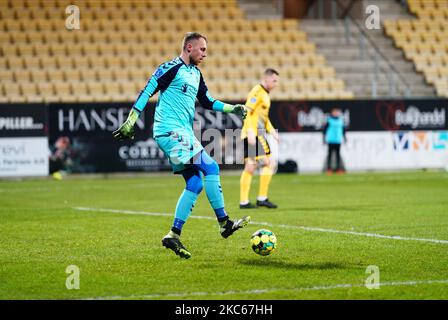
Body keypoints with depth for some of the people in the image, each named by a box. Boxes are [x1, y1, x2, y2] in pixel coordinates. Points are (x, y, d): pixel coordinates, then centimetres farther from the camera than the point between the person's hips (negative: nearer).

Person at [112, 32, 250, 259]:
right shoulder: (171, 68, -8)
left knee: (195, 184, 4)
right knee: (210, 168, -14)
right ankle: (224, 223, -10)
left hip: (184, 134, 10)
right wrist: (130, 122, -14)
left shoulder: (195, 73, 20)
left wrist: (232, 109, 15)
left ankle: (174, 235, 5)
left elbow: (207, 102, 27)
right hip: (170, 131, -10)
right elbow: (146, 93, -10)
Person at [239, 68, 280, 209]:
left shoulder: (265, 94, 21)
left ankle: (243, 201, 6)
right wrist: (250, 132, -25)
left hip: (258, 134, 10)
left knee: (250, 167, 7)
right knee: (268, 163, -10)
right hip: (254, 133, -10)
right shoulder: (257, 91, -10)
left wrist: (272, 131, 21)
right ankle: (262, 198, -7)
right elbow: (246, 112, -18)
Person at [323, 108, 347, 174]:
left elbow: (343, 129, 20)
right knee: (330, 153, -5)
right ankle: (329, 168, -3)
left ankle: (338, 168, 7)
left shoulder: (341, 120, 10)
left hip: (338, 140, 4)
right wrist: (324, 138, -3)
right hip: (331, 140, -4)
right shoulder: (329, 120, -4)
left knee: (338, 153, 4)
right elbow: (325, 129, -1)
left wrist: (344, 137, 20)